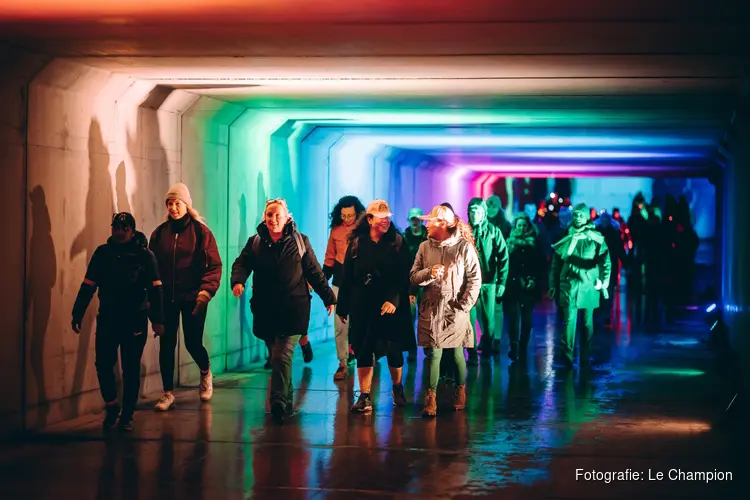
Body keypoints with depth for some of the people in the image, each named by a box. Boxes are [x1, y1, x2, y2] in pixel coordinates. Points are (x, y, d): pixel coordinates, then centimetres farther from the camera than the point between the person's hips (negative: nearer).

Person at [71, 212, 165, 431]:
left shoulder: (144, 255, -4)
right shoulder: (102, 253, 3)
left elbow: (154, 289, -8)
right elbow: (88, 286, 5)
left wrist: (157, 319, -16)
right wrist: (77, 314, 0)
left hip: (135, 320, -2)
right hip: (107, 318, 2)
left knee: (131, 369, 3)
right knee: (103, 364, 0)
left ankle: (127, 415, 14)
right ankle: (111, 408, 21)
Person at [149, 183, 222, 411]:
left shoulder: (200, 231, -4)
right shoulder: (160, 233, 5)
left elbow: (214, 265, -8)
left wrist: (206, 291, -19)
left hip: (193, 298, -2)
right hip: (166, 298, 3)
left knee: (193, 343, 1)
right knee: (166, 344, 0)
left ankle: (205, 372, 35)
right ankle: (168, 393, 10)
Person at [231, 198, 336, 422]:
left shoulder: (299, 241, 3)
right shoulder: (255, 243, 8)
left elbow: (314, 272, 7)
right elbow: (242, 263, -3)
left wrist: (328, 298, 9)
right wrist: (238, 280, -25)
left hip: (293, 310, -3)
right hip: (265, 310, 3)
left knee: (282, 356, -15)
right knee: (277, 358, 11)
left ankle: (279, 403, -18)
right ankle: (287, 403, 24)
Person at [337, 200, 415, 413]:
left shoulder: (397, 243, -1)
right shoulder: (357, 243, 4)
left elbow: (403, 276, -8)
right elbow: (347, 277, 5)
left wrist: (394, 300, -20)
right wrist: (343, 307, 4)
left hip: (391, 307, -1)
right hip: (362, 307, 1)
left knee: (394, 350, 6)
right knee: (363, 351, 1)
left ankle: (397, 388, 28)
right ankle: (365, 396, 5)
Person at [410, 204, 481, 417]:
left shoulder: (464, 247, -4)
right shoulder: (425, 247, 7)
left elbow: (475, 279, -4)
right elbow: (413, 276, 5)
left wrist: (465, 305, -11)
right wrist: (430, 273, -15)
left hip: (454, 310, -2)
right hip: (430, 310, 2)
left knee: (457, 353, 7)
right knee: (433, 353, -2)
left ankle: (460, 391, 27)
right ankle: (431, 398, 0)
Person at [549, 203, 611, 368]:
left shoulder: (596, 238, 3)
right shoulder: (565, 238, 6)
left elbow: (606, 262, 3)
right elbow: (556, 263, 10)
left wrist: (604, 283, -4)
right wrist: (553, 285, 7)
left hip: (589, 285, 1)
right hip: (568, 285, 0)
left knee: (587, 322, 7)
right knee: (569, 320, -11)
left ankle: (585, 357, 17)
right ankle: (567, 356, -12)